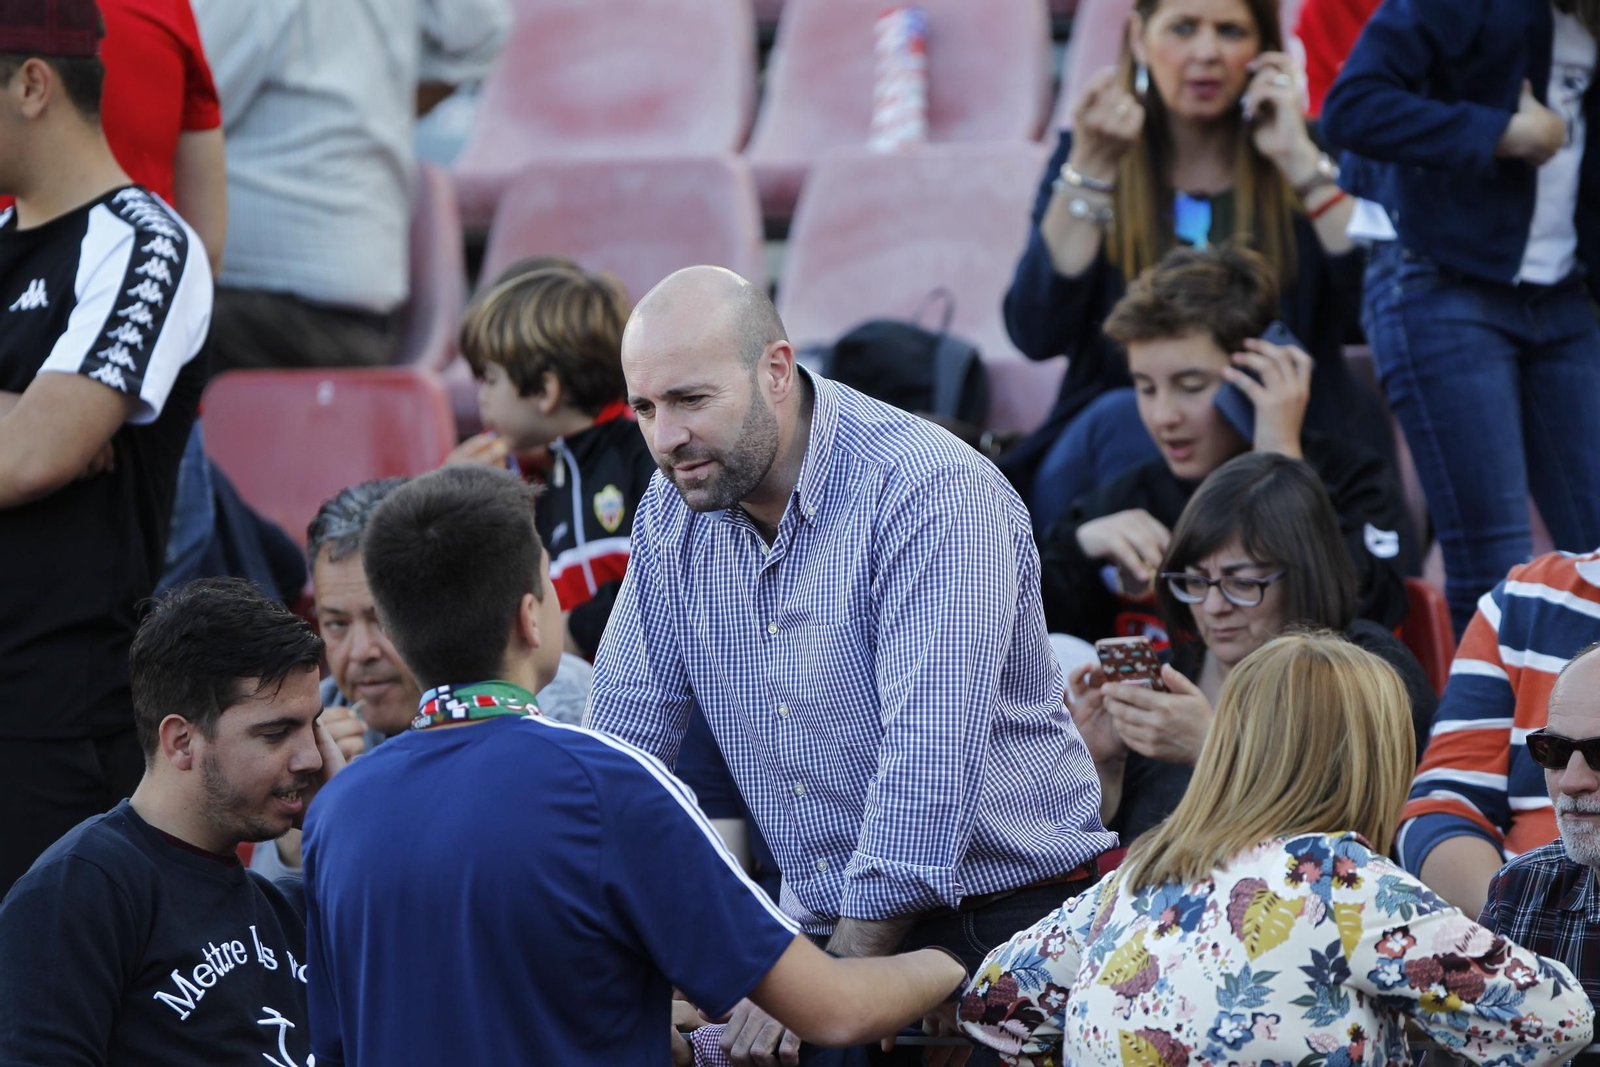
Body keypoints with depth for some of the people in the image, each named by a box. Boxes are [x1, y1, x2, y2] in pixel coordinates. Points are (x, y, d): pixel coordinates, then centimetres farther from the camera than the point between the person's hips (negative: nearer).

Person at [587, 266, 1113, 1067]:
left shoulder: (930, 490, -15)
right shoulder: (675, 512, 7)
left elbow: (929, 764, -20)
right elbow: (623, 736, 12)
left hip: (1003, 918, -6)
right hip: (833, 928, 6)